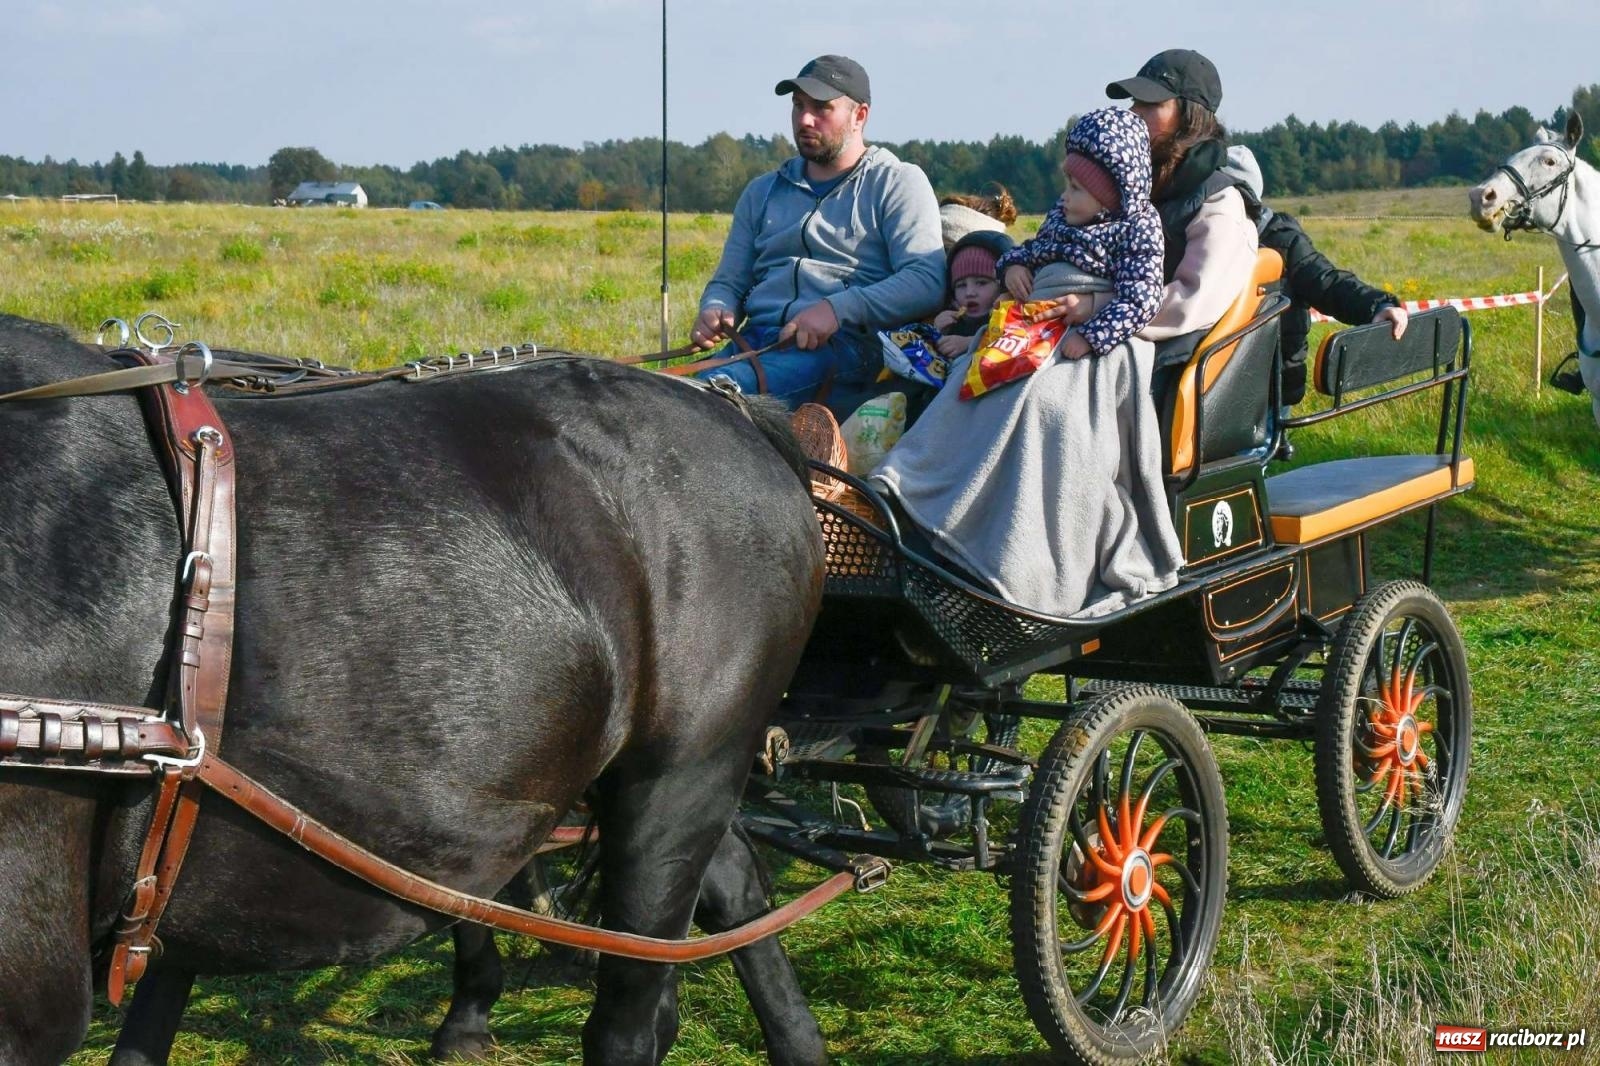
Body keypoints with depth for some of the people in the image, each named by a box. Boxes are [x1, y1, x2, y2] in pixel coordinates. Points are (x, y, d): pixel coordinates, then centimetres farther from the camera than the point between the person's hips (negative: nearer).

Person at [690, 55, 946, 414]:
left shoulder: (899, 182, 10)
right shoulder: (763, 192, 28)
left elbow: (927, 281, -5)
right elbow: (729, 282, 28)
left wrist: (839, 309, -18)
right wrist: (714, 312, 3)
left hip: (846, 347, -5)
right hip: (755, 342, 5)